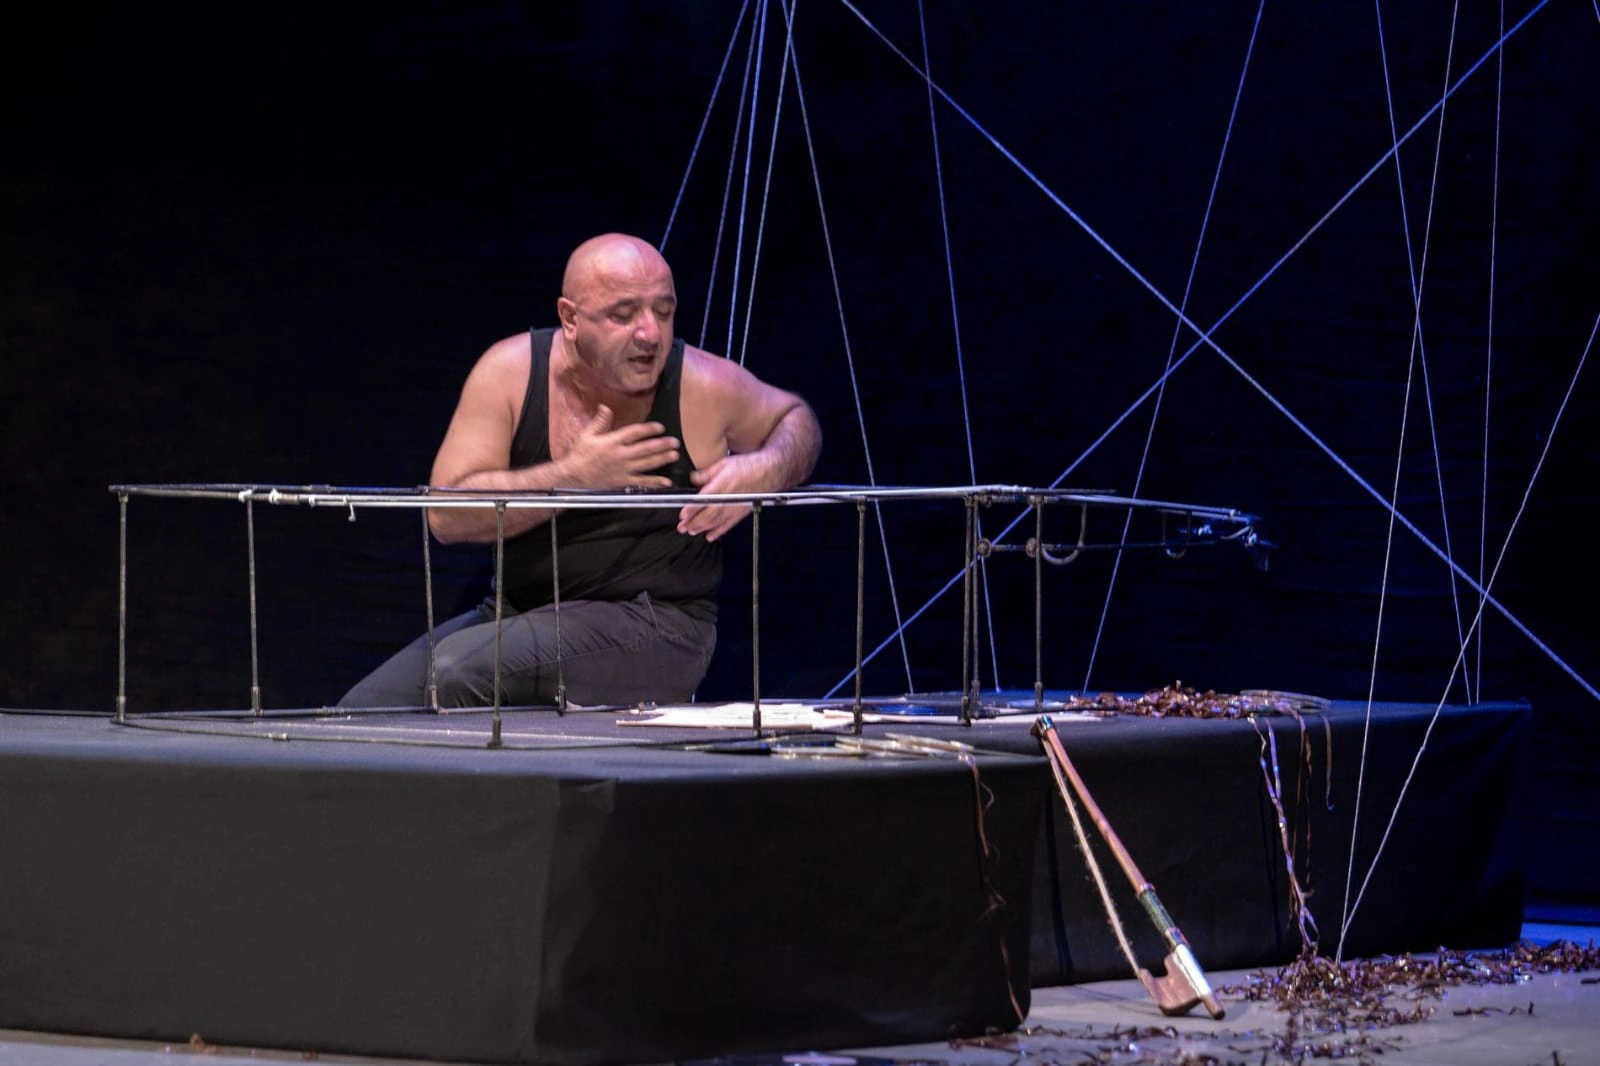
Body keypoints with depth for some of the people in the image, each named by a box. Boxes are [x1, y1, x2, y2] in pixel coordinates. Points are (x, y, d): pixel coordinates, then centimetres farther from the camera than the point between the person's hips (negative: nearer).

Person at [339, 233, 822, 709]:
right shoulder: (511, 372, -7)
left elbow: (796, 420, 11)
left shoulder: (702, 386, -10)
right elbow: (446, 514, -13)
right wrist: (574, 477, -21)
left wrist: (765, 470, -13)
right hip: (518, 611, 4)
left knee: (460, 672, -26)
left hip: (655, 627, -4)